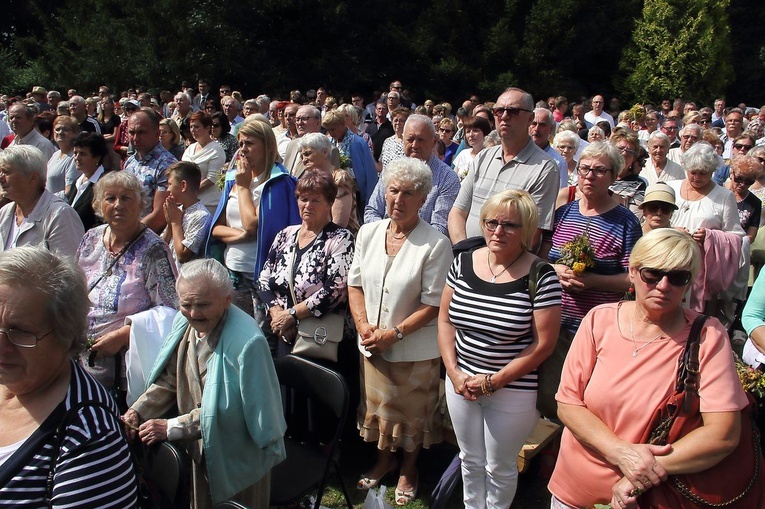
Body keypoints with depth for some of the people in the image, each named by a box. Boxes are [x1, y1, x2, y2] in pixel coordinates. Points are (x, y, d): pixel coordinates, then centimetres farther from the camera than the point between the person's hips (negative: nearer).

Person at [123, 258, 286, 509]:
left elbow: (222, 410, -27)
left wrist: (170, 428, -26)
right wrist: (137, 411, -7)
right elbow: (169, 379, 6)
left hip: (239, 458, -6)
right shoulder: (183, 322, -6)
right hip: (200, 450, 7)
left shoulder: (246, 342, -30)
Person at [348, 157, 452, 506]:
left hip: (415, 350, -4)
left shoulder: (435, 245, -17)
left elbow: (432, 305, -16)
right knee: (377, 405, 20)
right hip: (373, 345, 4)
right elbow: (355, 284, 5)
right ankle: (384, 460, 46)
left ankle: (409, 468, 40)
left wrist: (394, 333, -20)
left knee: (412, 411, 15)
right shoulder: (368, 233, -1)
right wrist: (363, 324, -8)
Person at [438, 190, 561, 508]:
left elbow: (543, 344, -14)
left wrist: (495, 381, -14)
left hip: (512, 390, -4)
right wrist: (454, 372, -6)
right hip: (461, 382, 4)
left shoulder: (541, 276, -16)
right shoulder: (464, 263, -2)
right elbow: (445, 320, 4)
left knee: (500, 468, 14)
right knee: (470, 460, 22)